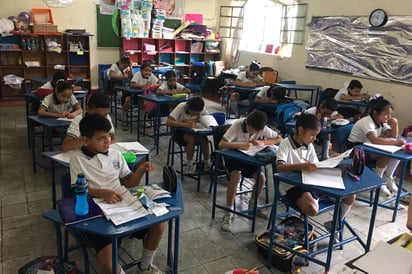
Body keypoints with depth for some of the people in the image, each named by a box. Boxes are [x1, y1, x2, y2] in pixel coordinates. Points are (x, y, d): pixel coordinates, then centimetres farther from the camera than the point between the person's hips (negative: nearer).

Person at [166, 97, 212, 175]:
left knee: (204, 138, -29)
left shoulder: (202, 109, -13)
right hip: (180, 132, -3)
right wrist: (186, 125, -45)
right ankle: (189, 166, -22)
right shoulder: (181, 107, -24)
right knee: (192, 138, -34)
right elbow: (168, 122, -33)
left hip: (194, 131, 3)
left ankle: (207, 164, -14)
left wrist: (194, 121, -30)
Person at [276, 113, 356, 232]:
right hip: (294, 186, -7)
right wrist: (301, 166, -39)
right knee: (312, 209, -38)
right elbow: (279, 167, -25)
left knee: (350, 196, 1)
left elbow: (316, 168, 9)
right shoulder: (285, 144, -10)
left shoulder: (310, 146, 11)